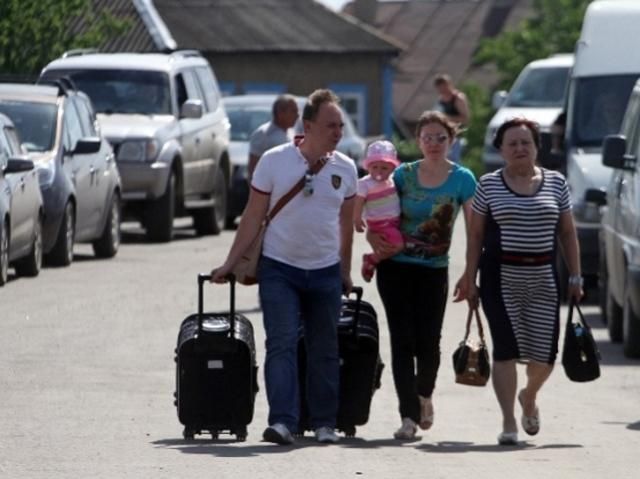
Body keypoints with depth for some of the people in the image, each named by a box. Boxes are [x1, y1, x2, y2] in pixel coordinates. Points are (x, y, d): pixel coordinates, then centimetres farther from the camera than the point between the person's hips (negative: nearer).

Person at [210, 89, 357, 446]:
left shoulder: (345, 169, 3)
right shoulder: (275, 161, -6)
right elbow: (253, 218, -1)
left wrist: (345, 271, 17)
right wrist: (230, 264, -3)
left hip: (325, 272, 3)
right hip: (279, 269, -3)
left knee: (325, 350, 9)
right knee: (282, 343, -12)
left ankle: (325, 422, 18)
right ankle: (282, 421, -18)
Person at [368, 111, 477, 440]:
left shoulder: (462, 179, -1)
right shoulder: (403, 175, 3)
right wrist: (373, 237, -6)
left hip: (435, 270, -1)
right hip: (396, 267, 1)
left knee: (428, 341, -3)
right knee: (402, 339, -6)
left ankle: (424, 397, 28)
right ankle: (409, 415, -6)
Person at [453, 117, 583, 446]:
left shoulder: (556, 183, 8)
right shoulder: (489, 185, 3)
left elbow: (567, 233, 12)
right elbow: (475, 235, 5)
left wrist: (575, 276, 7)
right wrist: (469, 278, 1)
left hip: (542, 278, 2)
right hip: (501, 277, -2)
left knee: (544, 354, 0)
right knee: (506, 349, -8)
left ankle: (529, 396, 33)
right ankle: (508, 422, -6)